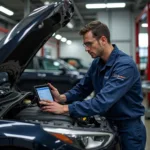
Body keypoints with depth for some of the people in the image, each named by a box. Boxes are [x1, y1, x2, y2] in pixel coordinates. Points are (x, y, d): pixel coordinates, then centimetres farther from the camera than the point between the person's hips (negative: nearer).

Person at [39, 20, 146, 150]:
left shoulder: (125, 65, -25)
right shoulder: (97, 63, 1)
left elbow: (103, 101, -33)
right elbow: (82, 88, 8)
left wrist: (65, 108, -34)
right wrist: (62, 98, -12)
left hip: (129, 129, -7)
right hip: (108, 125, 7)